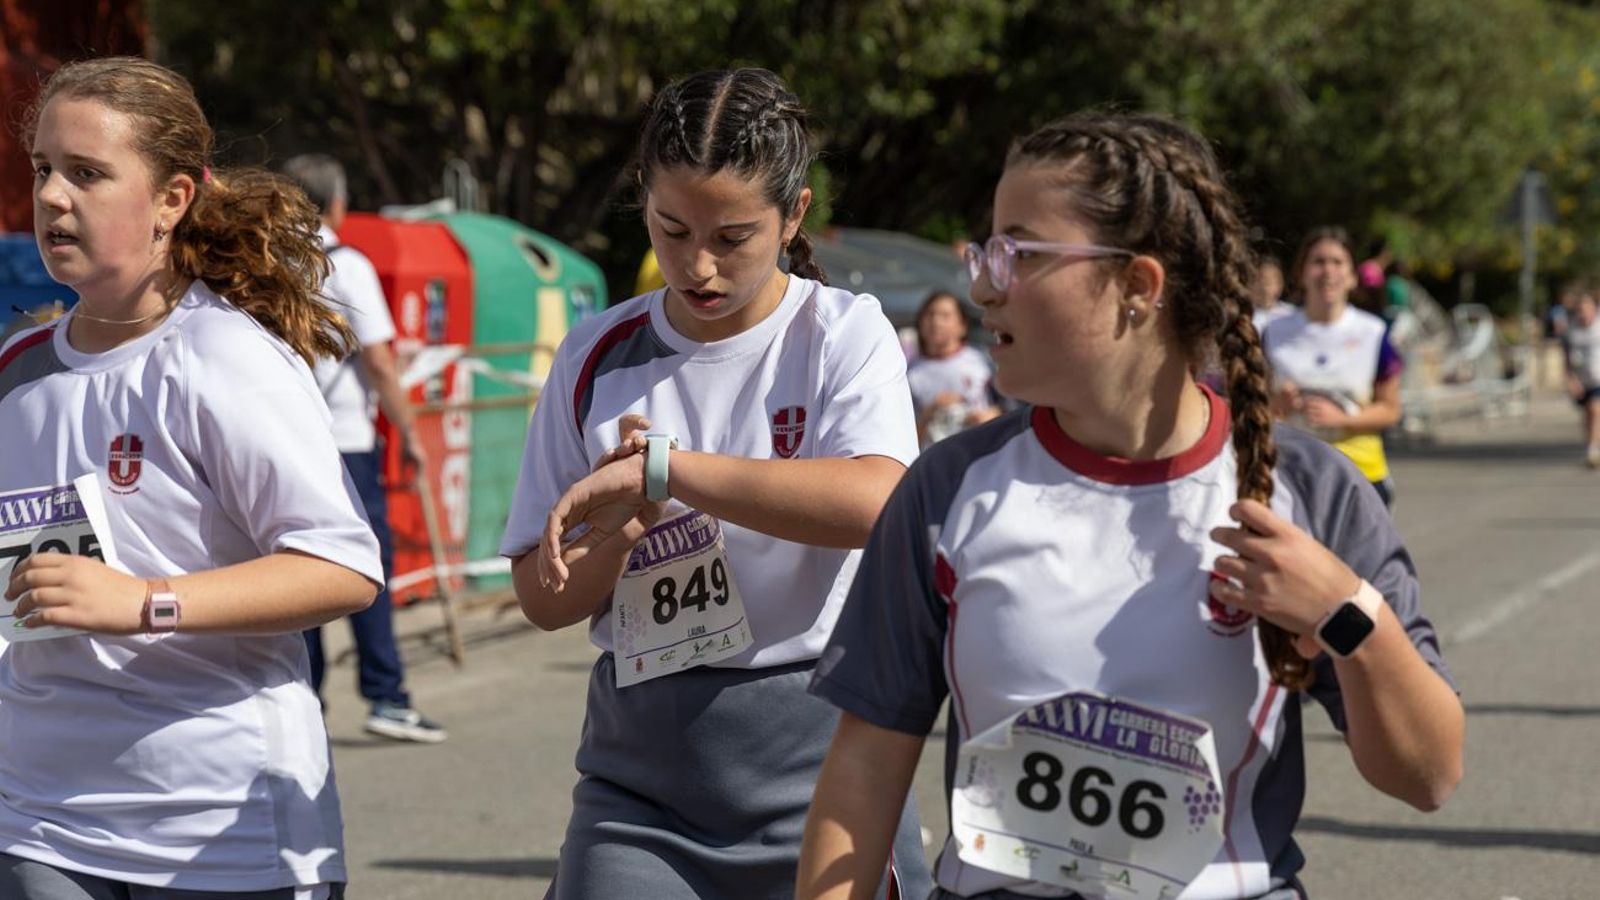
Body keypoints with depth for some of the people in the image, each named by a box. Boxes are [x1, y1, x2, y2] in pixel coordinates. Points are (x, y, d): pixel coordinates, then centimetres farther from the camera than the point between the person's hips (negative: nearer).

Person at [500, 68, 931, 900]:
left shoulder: (842, 333, -4)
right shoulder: (599, 358, 7)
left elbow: (874, 502, -25)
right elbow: (544, 599, 9)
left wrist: (656, 467, -21)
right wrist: (616, 527, -13)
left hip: (813, 752, -2)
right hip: (641, 769, 3)